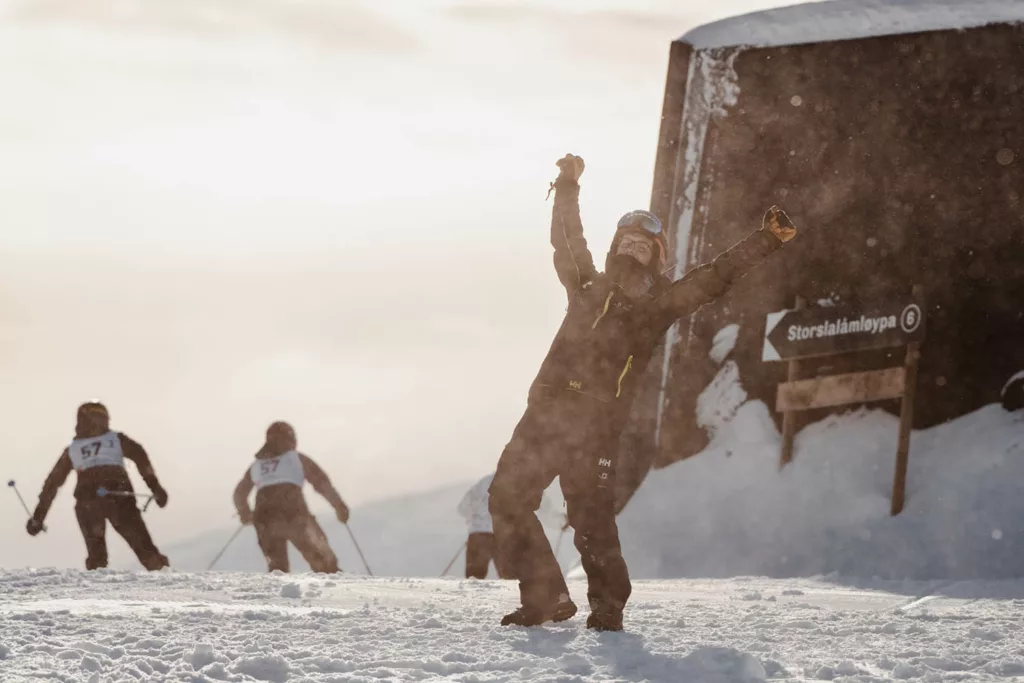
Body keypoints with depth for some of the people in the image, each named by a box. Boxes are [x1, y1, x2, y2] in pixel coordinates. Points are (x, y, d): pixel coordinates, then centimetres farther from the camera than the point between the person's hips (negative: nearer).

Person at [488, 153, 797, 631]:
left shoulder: (660, 303, 11)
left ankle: (607, 605, 4)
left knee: (590, 516, -11)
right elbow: (567, 240, 27)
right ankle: (546, 597, 9)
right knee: (507, 498, -1)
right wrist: (569, 186, 27)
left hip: (596, 426, -4)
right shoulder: (589, 286, 20)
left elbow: (716, 276, 9)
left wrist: (766, 241, 5)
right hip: (547, 412, 4)